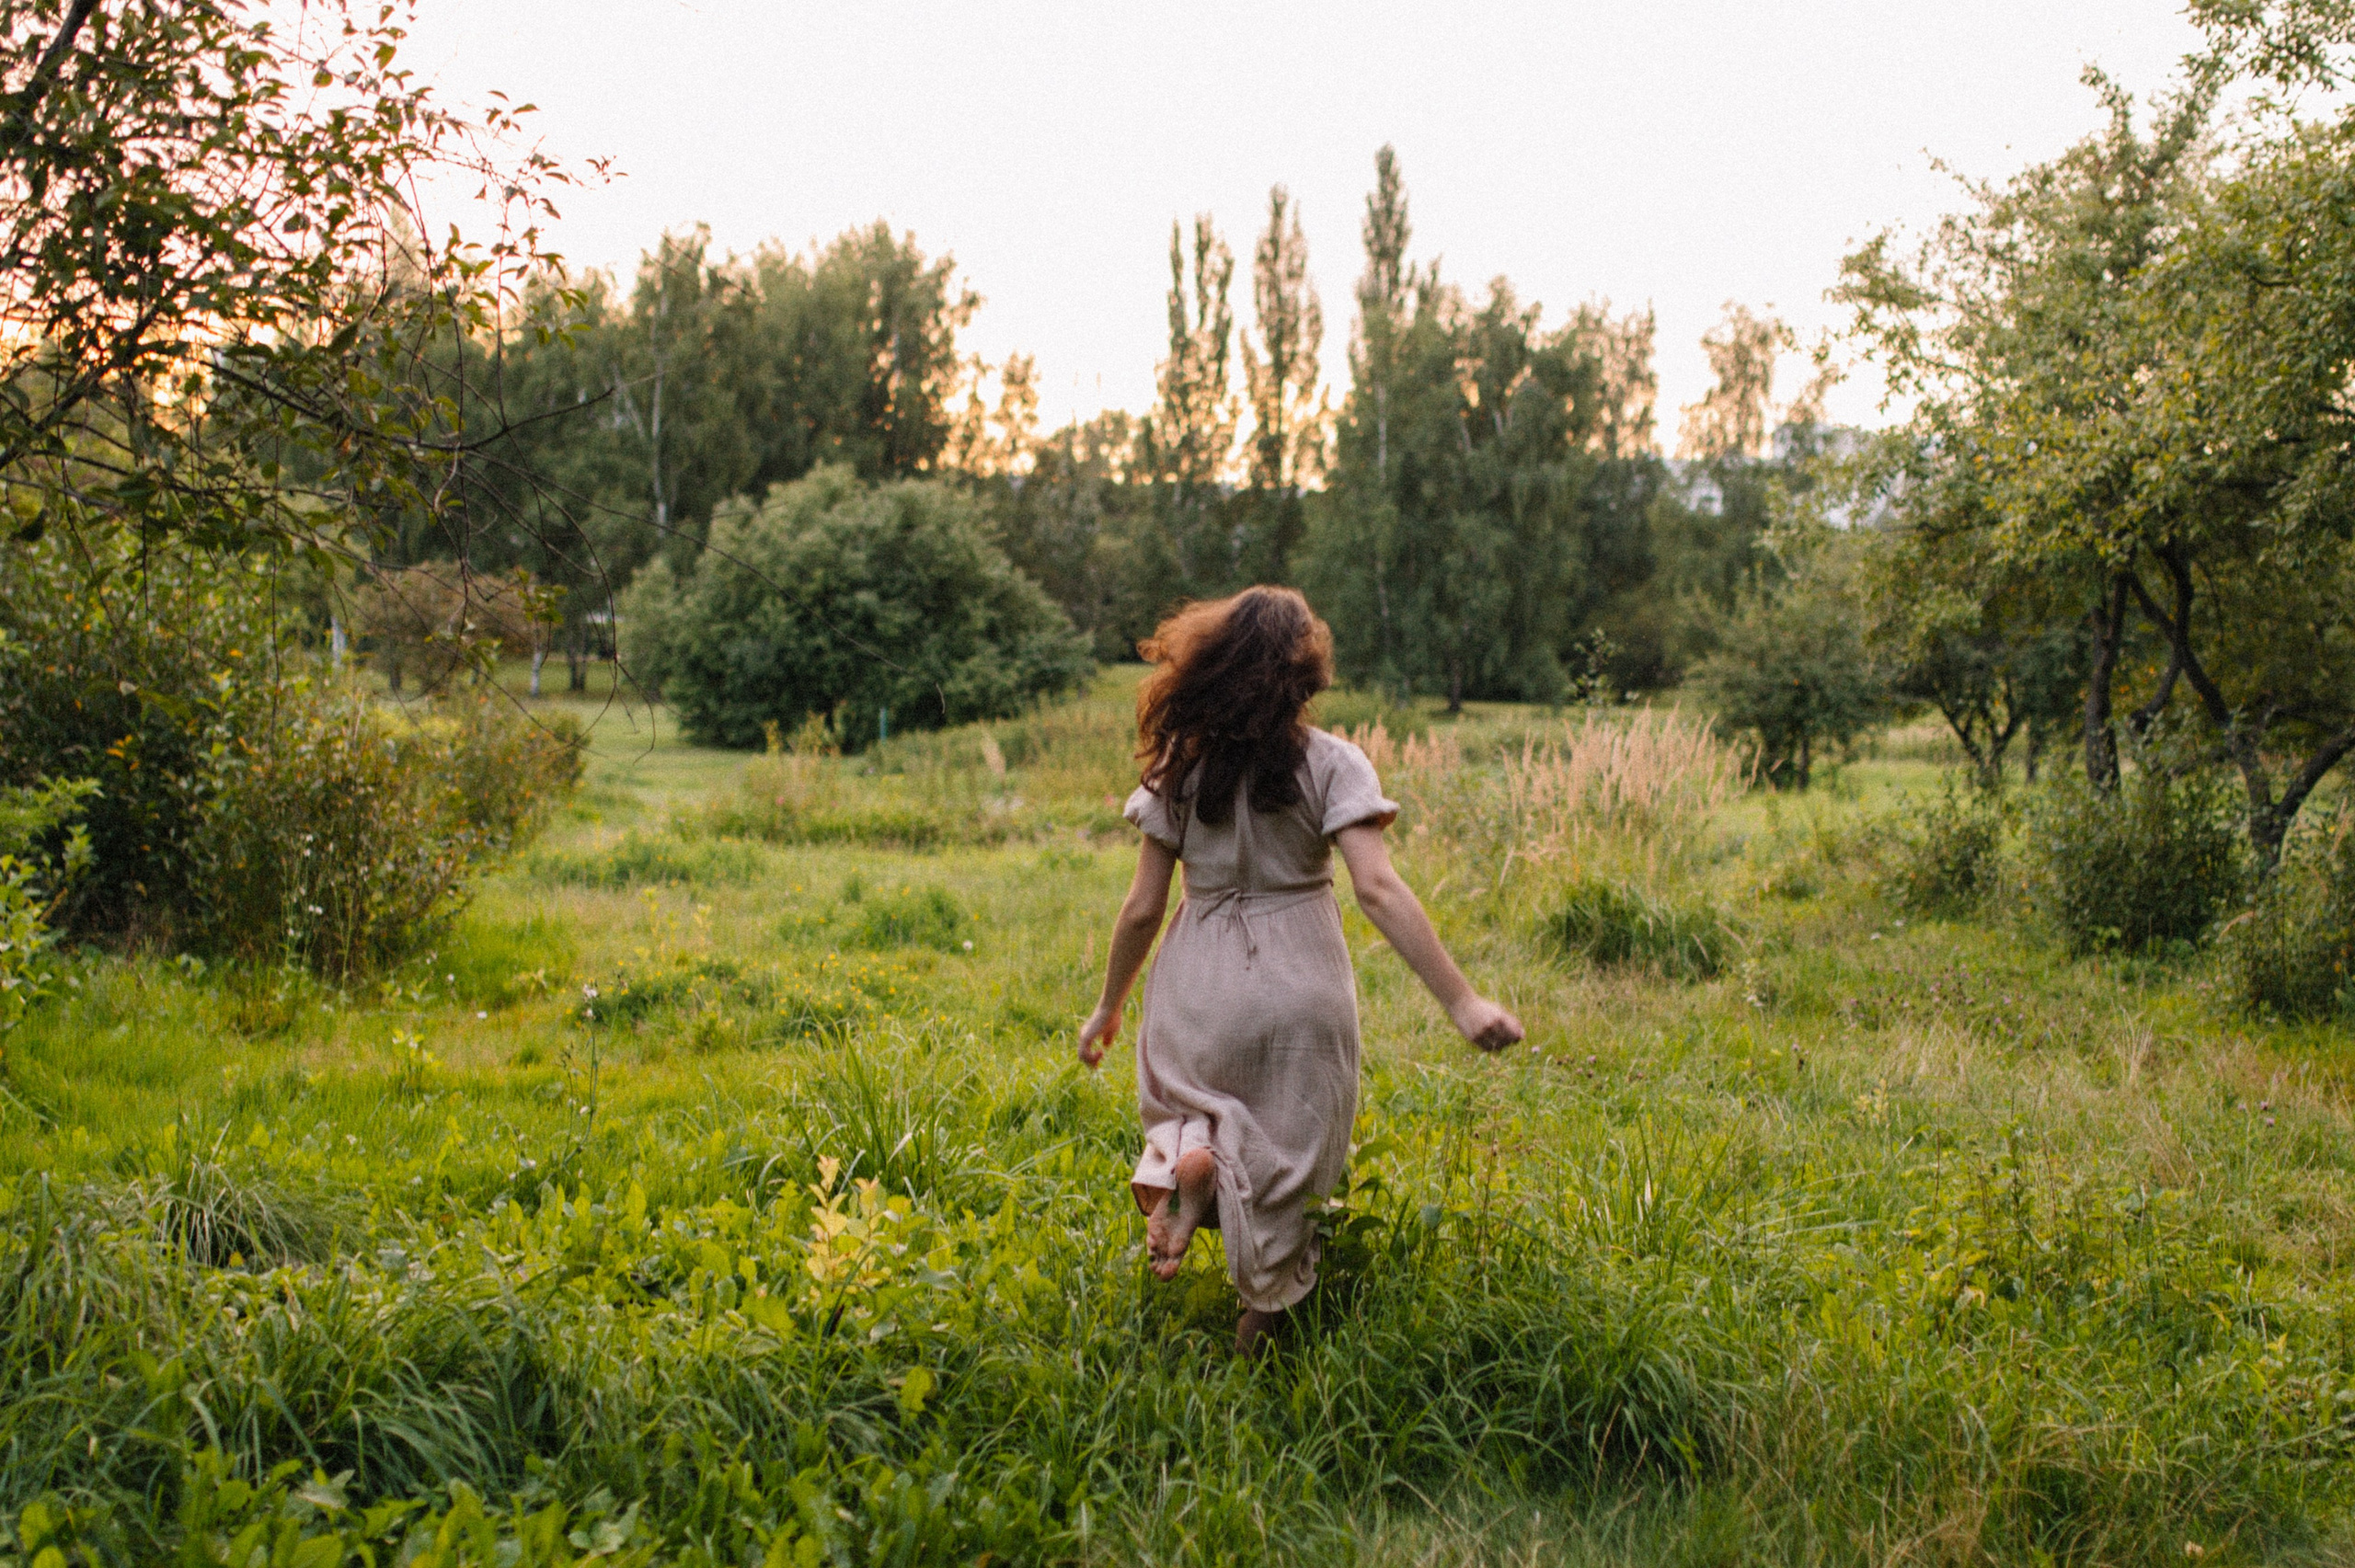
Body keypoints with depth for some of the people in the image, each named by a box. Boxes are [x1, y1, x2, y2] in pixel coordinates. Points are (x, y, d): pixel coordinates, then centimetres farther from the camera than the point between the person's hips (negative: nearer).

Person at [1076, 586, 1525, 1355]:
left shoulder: (1181, 765, -3)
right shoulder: (1331, 764, -10)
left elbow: (1143, 907, -1)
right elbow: (1377, 889, -20)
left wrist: (1108, 1009, 12)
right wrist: (1462, 1001, -20)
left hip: (1201, 988, 1)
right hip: (1300, 987, -1)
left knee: (1186, 1100, 27)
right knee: (1279, 1160, 16)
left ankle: (1182, 1150, -7)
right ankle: (1259, 1323, 14)